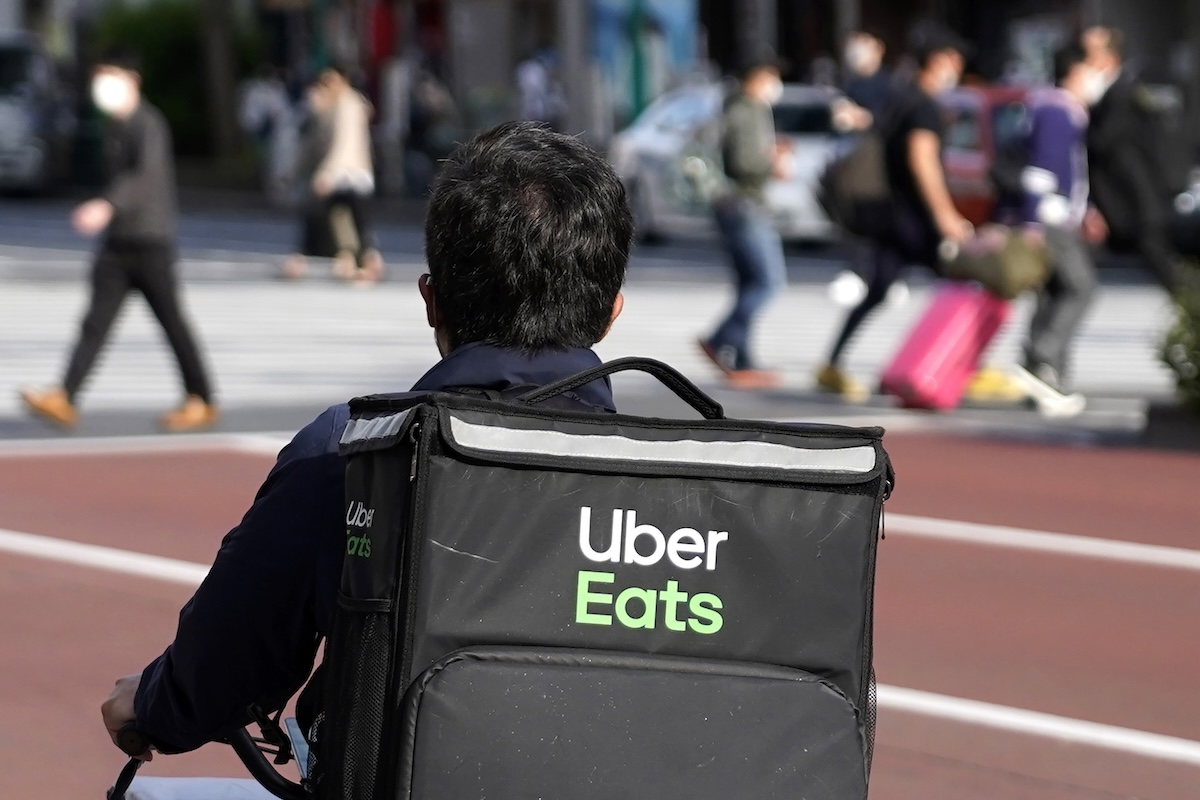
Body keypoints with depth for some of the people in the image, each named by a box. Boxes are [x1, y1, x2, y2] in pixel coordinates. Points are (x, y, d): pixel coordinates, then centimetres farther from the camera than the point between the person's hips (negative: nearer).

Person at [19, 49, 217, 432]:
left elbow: (146, 173, -29)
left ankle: (201, 402, 14)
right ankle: (64, 400, -11)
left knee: (172, 322, 2)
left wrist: (107, 206, -42)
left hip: (151, 242, -8)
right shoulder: (117, 127, 14)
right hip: (117, 243, 8)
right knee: (95, 322, -2)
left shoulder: (147, 124, -14)